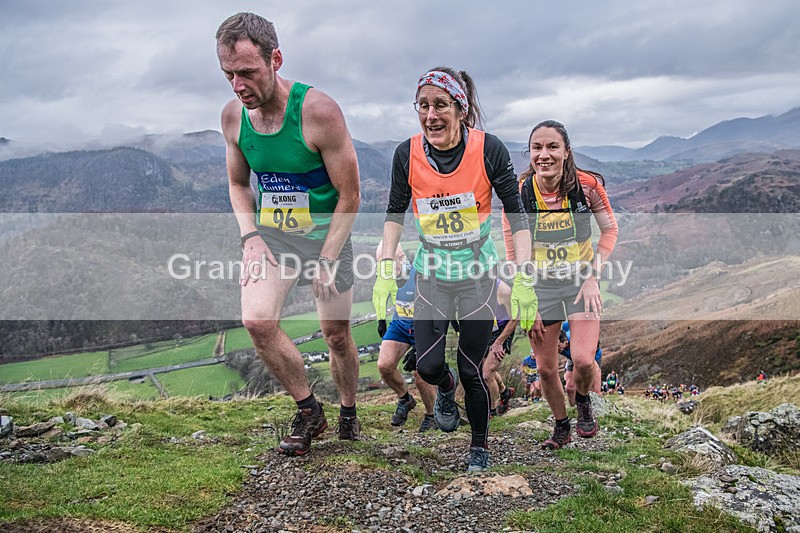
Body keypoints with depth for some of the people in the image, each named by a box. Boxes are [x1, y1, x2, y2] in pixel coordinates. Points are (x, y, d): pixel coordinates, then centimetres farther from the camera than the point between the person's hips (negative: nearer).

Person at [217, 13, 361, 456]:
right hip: (270, 234, 3)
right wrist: (250, 236, -6)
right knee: (257, 320, -18)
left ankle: (348, 411, 34)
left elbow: (349, 195, -14)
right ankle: (308, 411, 3)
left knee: (336, 334, 6)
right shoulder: (233, 115, -6)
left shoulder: (318, 110, -22)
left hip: (326, 233, -3)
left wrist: (326, 260, -14)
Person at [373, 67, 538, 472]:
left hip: (478, 271, -2)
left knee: (471, 369, 3)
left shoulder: (488, 150, -17)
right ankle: (446, 388, 37)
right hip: (431, 273, 2)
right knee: (427, 366, -3)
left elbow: (516, 215, -10)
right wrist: (385, 269, -2)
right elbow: (395, 213, 4)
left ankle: (480, 446, 29)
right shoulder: (408, 154, -11)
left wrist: (524, 281, -14)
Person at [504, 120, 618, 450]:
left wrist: (594, 277, -8)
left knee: (583, 361, -15)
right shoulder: (518, 192, -14)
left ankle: (583, 401, 21)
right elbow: (514, 253, -7)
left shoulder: (587, 185, -16)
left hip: (581, 280, -1)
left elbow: (610, 229, 0)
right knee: (545, 369, 8)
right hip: (540, 285, 1)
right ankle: (561, 426, 35)